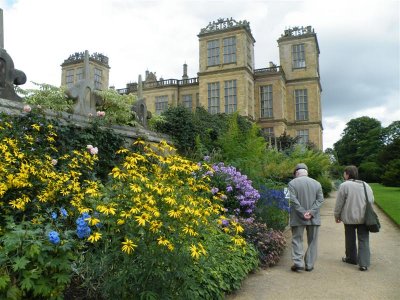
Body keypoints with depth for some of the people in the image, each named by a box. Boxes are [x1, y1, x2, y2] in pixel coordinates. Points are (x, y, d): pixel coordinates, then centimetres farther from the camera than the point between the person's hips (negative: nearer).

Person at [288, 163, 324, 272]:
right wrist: (311, 212, -10)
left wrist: (303, 213, -14)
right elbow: (320, 199, -2)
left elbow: (293, 200, -15)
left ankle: (298, 263, -2)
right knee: (312, 241, 11)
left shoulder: (292, 183, -5)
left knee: (297, 239, 7)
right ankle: (309, 265, 14)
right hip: (314, 218, 3)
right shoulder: (317, 183, 7)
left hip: (297, 218, -3)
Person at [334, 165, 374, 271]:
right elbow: (371, 200, 12)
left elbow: (339, 203, -8)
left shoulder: (344, 185, -11)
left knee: (350, 239, 14)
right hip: (364, 218, 3)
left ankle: (351, 258, 29)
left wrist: (337, 215, 4)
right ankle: (364, 263, 0)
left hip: (350, 218, -3)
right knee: (364, 240, 5)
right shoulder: (366, 185, 5)